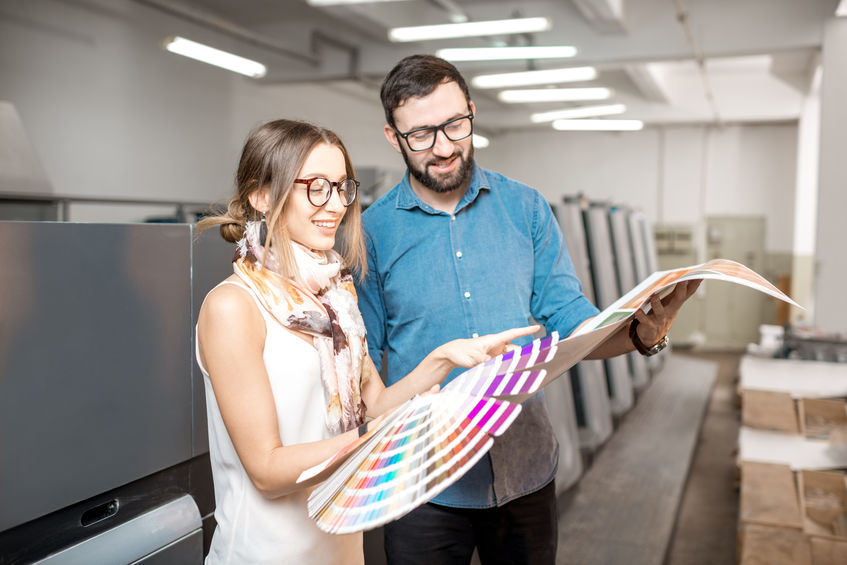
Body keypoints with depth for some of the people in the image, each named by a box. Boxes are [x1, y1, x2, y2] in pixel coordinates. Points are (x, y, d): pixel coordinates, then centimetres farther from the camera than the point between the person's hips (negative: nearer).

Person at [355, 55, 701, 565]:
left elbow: (569, 320, -2)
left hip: (526, 469, 2)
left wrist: (642, 334, -22)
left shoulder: (526, 208, -1)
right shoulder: (373, 231, -6)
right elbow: (362, 356, -4)